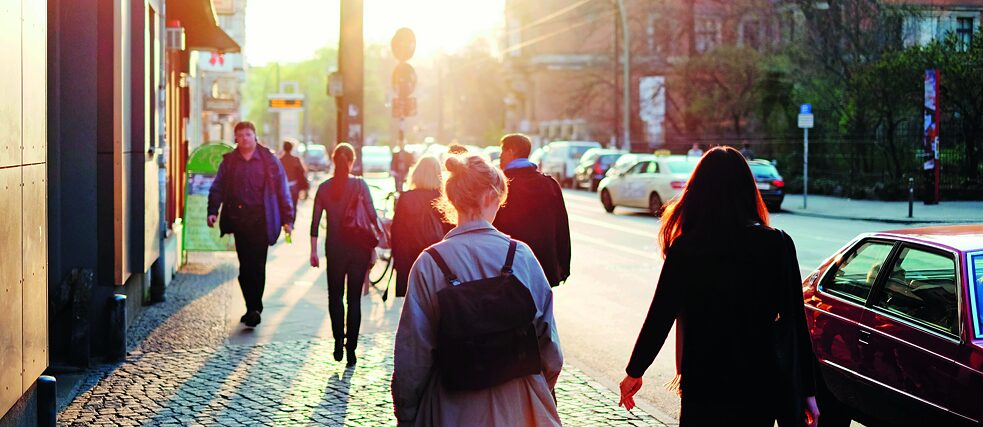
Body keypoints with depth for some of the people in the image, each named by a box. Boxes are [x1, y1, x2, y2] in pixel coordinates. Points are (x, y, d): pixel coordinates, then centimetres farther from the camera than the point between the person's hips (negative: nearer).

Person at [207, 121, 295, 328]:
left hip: (260, 220, -3)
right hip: (238, 220, 3)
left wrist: (287, 219, 0)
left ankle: (255, 309, -4)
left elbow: (282, 190, 5)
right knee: (245, 266, 4)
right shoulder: (228, 162, 11)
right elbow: (217, 188, 11)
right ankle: (252, 308, 12)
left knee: (257, 265, -7)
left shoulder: (269, 161, 4)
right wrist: (212, 211, -5)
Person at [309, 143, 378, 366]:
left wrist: (313, 251, 6)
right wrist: (373, 246, 0)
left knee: (335, 295, 15)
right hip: (358, 248, -1)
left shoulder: (324, 188, 0)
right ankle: (351, 348, 4)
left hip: (334, 249, 1)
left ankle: (338, 339, -2)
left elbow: (315, 222, 0)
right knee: (354, 298, 6)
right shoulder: (359, 185, -5)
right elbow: (372, 216, -9)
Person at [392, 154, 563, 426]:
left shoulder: (430, 264, -12)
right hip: (519, 405, 2)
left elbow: (413, 351, -9)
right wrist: (544, 391, 16)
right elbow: (547, 337, 0)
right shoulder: (522, 256, -8)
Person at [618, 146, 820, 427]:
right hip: (761, 381, 1)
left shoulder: (684, 249, -8)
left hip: (704, 384, -1)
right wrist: (807, 391, 3)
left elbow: (660, 317, -4)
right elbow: (795, 323, -5)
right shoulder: (777, 245, -6)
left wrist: (634, 372, 10)